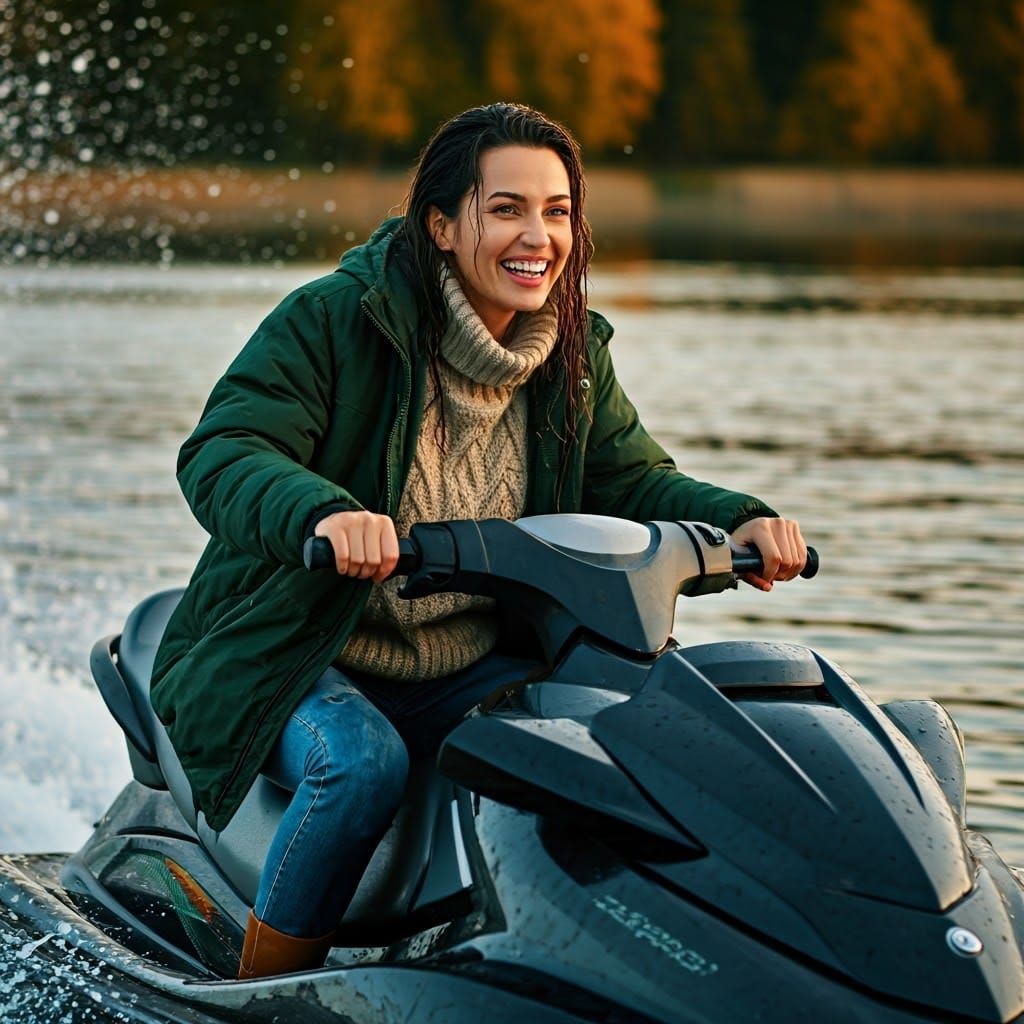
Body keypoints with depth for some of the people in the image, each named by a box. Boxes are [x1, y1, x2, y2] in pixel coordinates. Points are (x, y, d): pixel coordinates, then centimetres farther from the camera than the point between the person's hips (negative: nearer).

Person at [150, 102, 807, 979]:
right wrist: (321, 512, -44)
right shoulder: (333, 320, -15)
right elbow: (220, 453, -23)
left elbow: (632, 482, 7)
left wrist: (740, 521, -15)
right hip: (300, 660, -5)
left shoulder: (575, 356, 4)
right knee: (364, 761, -35)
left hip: (468, 675, 5)